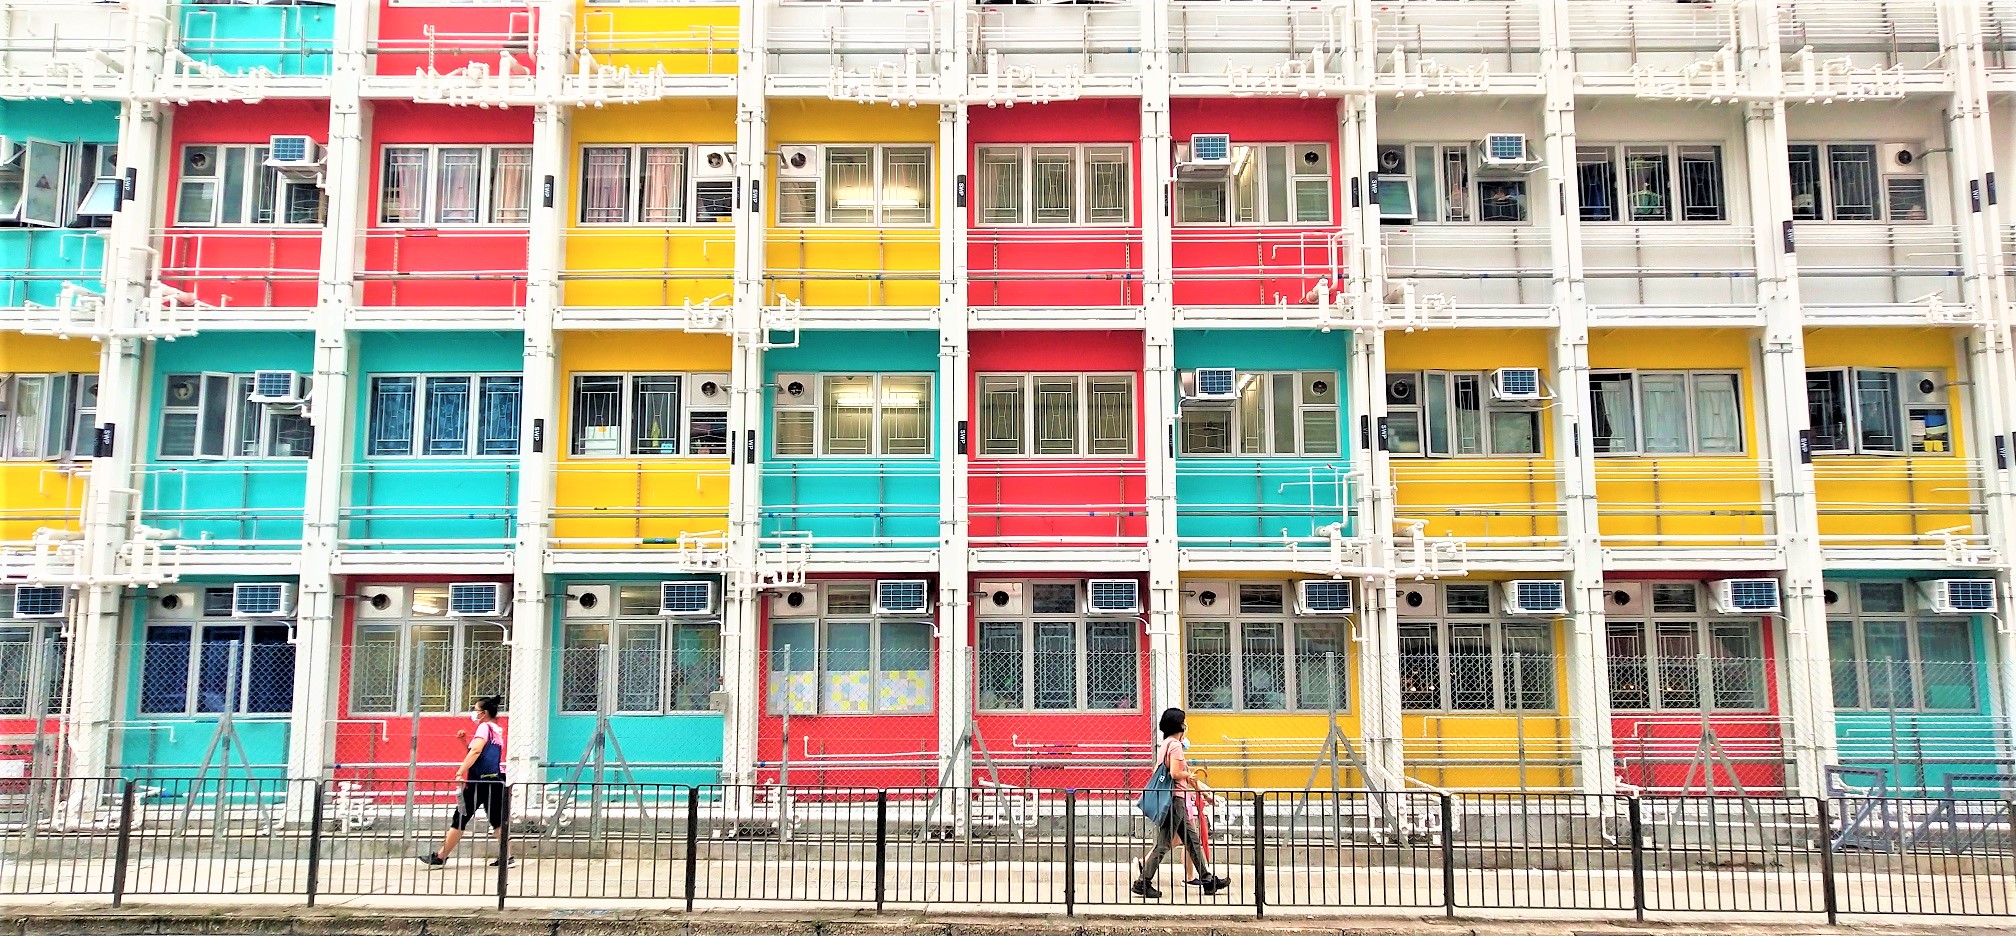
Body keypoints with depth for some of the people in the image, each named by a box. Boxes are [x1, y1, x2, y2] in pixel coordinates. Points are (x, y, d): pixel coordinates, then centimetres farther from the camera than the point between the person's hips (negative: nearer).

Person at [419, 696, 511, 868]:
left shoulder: (484, 727, -6)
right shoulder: (497, 730, 18)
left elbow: (476, 751, -21)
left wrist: (460, 772, -26)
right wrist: (466, 739, 13)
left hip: (479, 782, -8)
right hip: (495, 781, 8)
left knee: (460, 819, 0)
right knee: (497, 820, 7)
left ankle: (440, 857, 7)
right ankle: (505, 856, 0)